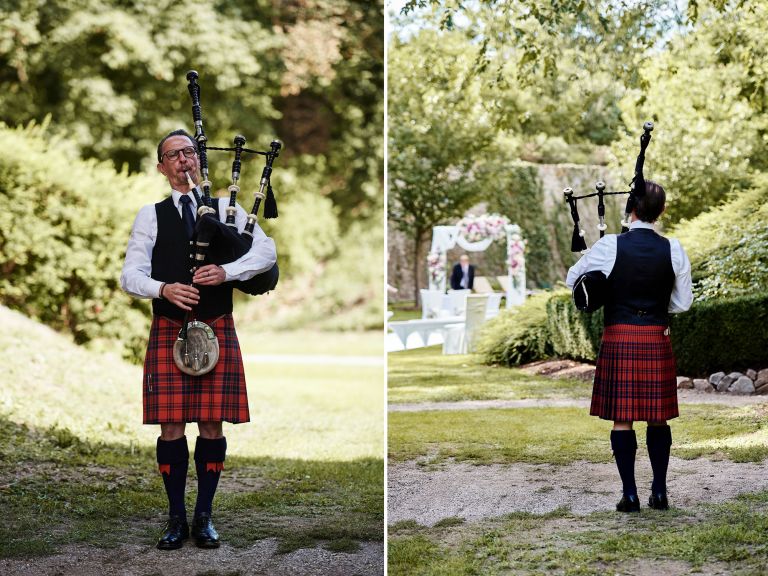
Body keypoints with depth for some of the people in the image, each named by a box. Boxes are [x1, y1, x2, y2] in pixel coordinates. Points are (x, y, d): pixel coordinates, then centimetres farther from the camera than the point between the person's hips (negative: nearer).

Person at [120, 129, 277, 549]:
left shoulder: (226, 208, 9)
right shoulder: (151, 215, 7)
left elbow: (267, 251, -1)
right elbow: (130, 275, 0)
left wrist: (227, 272, -17)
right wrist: (164, 289, -20)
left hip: (217, 330, 1)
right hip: (168, 331, 0)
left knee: (212, 425, 2)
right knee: (171, 427, 0)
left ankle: (204, 517, 12)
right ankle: (176, 518, 11)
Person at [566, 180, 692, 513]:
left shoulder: (610, 246, -7)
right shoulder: (672, 250, -1)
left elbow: (572, 279, 6)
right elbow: (683, 302, 7)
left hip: (618, 338, -2)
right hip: (657, 339, 2)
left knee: (622, 419, 3)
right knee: (658, 418, 11)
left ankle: (630, 495, 4)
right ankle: (659, 492, 14)